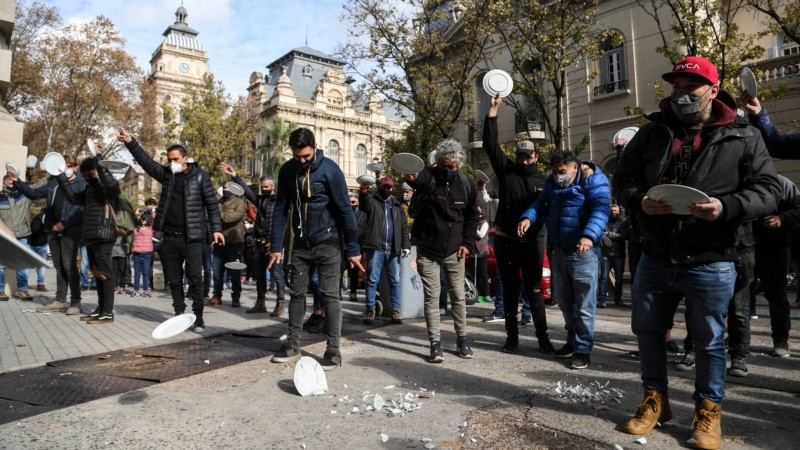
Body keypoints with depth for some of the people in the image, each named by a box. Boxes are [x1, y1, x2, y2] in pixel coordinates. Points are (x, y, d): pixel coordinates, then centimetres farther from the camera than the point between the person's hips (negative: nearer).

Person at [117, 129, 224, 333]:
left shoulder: (200, 176, -2)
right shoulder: (166, 174, 10)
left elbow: (211, 204, -3)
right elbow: (146, 160, 9)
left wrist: (216, 229, -9)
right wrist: (130, 142, -4)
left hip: (192, 238, -5)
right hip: (169, 238, 5)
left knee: (195, 279, -4)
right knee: (173, 280, 10)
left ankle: (198, 317, 5)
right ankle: (179, 314, 21)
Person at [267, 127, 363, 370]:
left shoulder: (329, 169, -14)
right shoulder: (287, 170, 0)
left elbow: (345, 210, -13)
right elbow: (281, 209, 3)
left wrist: (353, 249, -13)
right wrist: (276, 246, -1)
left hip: (327, 242, -4)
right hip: (301, 243, 5)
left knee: (330, 294, -3)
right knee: (296, 293, 10)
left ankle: (333, 350, 5)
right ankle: (293, 344, 23)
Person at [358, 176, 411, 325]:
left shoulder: (397, 206, 18)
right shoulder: (372, 201, 7)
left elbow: (404, 227, 14)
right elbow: (363, 204, -18)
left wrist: (406, 245, 3)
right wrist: (363, 193, -40)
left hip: (393, 250, 3)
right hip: (375, 248, -3)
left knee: (395, 281, 5)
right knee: (372, 280, 0)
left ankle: (396, 310, 12)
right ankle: (370, 309, 7)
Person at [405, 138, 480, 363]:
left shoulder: (466, 183, 0)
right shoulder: (427, 176, -10)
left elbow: (472, 215, 9)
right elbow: (418, 180, -35)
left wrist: (467, 243, 0)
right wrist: (411, 178, -59)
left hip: (454, 250, 3)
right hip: (427, 250, -2)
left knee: (458, 295, 12)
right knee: (432, 296, 2)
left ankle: (462, 338, 27)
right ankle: (435, 343, 12)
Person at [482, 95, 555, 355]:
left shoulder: (543, 181, 6)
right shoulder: (506, 171, 5)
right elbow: (490, 145, -2)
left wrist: (548, 240, -8)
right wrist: (493, 112, -8)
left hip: (532, 242, -1)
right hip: (505, 240, 1)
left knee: (534, 290, 3)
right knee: (510, 290, 9)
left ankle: (543, 337, 12)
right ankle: (512, 335, 19)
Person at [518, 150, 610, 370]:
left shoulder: (593, 180, -11)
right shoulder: (552, 182, 10)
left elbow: (600, 209, -23)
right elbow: (540, 203, 11)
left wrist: (589, 235, -39)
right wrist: (528, 217, -11)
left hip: (583, 252, -7)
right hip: (559, 251, 7)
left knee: (584, 304, -2)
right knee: (564, 300, 17)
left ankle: (583, 350, 9)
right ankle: (572, 341, 33)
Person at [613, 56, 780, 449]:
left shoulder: (743, 137, 0)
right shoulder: (651, 132, 6)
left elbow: (767, 188, -2)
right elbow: (622, 179, 7)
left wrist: (728, 207, -22)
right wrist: (639, 202, -15)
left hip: (711, 264, -3)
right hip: (655, 259, 3)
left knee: (709, 340, 11)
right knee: (648, 332, 13)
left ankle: (708, 409, 31)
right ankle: (655, 400, 33)